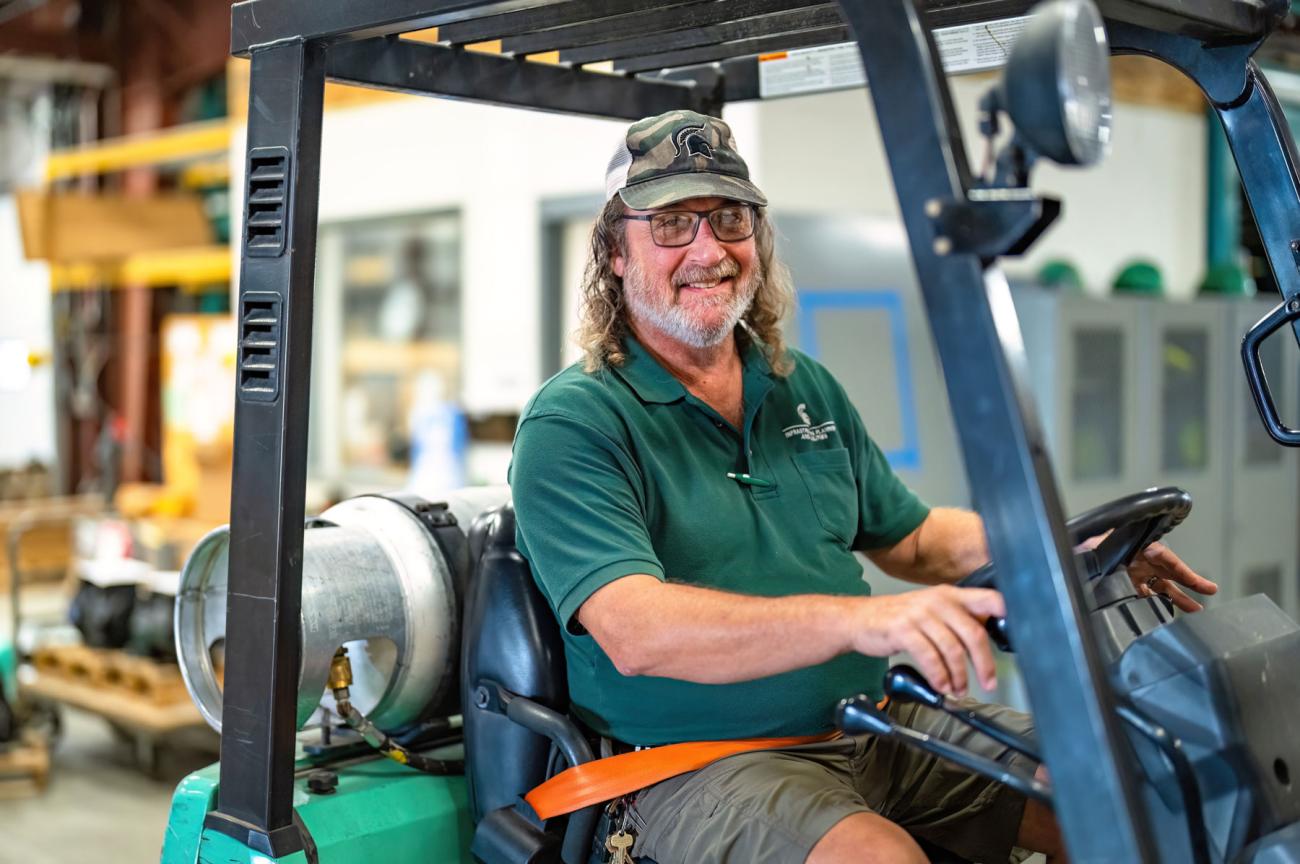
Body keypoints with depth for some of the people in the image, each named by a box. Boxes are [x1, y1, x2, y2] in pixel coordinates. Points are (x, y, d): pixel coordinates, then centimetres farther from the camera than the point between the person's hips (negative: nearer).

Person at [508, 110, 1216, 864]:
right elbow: (636, 633, -25)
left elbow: (912, 536, 22)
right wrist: (860, 618, -38)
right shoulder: (571, 425, -10)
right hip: (701, 766, -6)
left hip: (876, 726, 6)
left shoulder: (808, 390, 13)